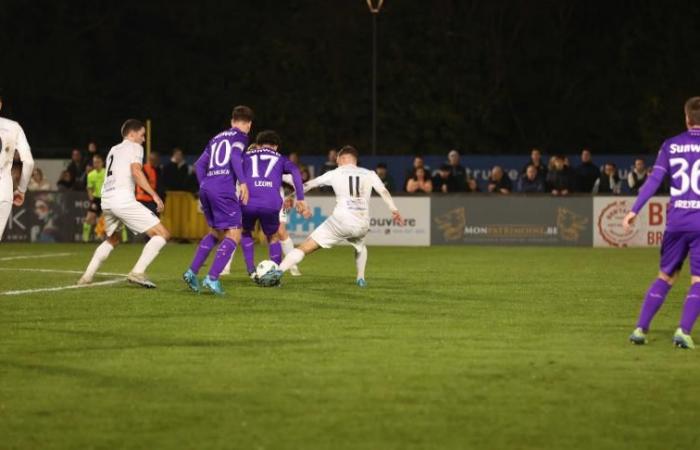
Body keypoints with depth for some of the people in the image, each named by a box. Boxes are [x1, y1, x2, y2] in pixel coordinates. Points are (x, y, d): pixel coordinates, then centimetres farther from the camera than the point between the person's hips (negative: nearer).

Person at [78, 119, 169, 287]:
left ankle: (87, 276, 24)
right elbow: (136, 171, -12)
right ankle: (137, 272, -19)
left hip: (106, 200, 8)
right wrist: (154, 194, -15)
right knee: (162, 234, -7)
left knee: (112, 240, 33)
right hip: (123, 199, -8)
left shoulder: (113, 150, 28)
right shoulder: (134, 147, 5)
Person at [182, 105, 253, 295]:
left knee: (215, 233, 23)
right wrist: (243, 182, -22)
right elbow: (235, 156, -14)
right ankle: (212, 278, -18)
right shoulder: (240, 136, 5)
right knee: (233, 236, -4)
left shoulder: (217, 138, 25)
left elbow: (200, 164, 21)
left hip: (206, 188, 7)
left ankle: (192, 271, 12)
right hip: (224, 189, -7)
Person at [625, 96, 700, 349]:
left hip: (676, 221, 3)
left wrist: (634, 211, 0)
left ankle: (641, 328, 11)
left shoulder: (671, 146, 6)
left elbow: (654, 180, 0)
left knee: (666, 276, 16)